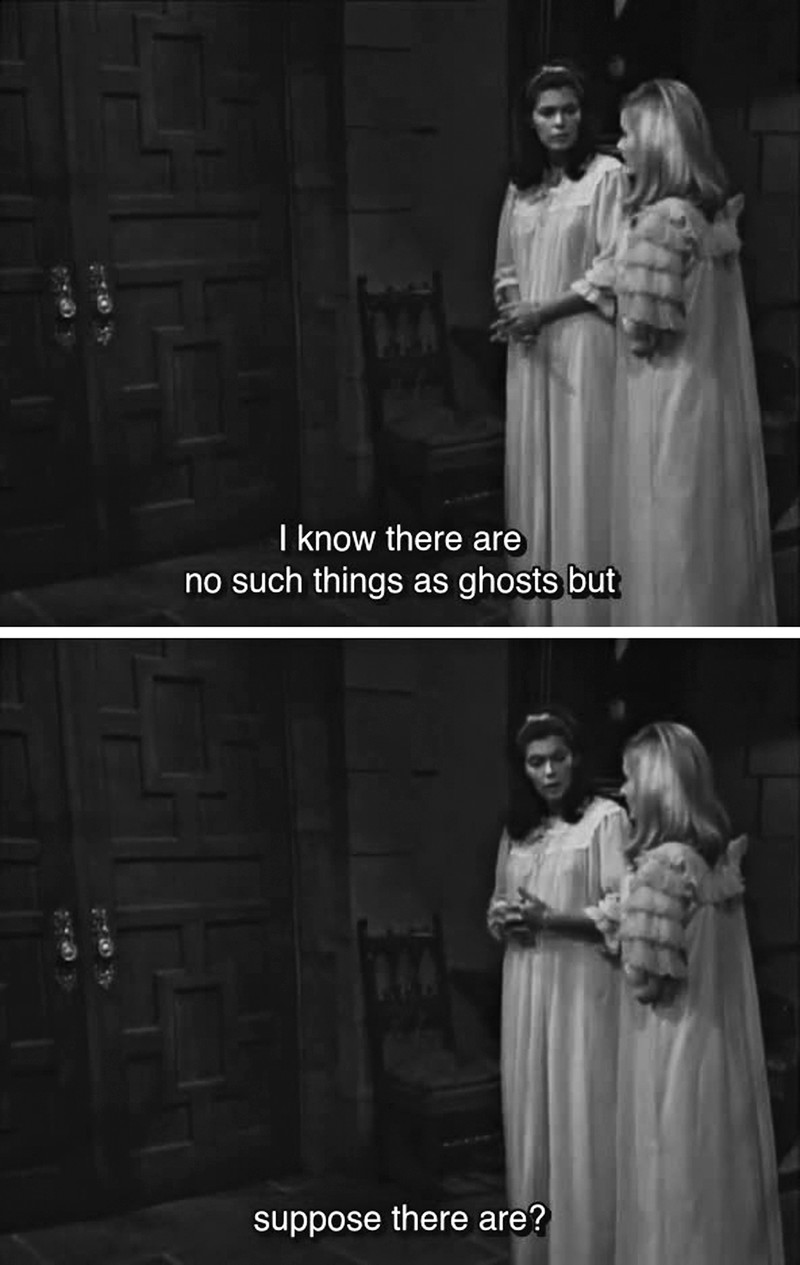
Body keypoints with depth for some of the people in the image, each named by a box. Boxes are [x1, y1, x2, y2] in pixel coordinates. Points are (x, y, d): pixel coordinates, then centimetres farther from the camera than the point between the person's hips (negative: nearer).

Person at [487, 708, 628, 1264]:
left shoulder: (606, 818, -5)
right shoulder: (516, 828, 14)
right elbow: (499, 905, 19)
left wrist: (549, 917, -20)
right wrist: (501, 919, -4)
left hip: (583, 989, -6)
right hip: (525, 991, 6)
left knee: (581, 1126, -3)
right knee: (530, 1123, 9)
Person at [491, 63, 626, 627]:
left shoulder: (607, 174, -5)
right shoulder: (520, 185, 14)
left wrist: (543, 311, -13)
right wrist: (513, 310, -4)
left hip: (584, 343, -6)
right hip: (530, 347, 6)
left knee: (582, 472, -4)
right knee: (533, 470, 7)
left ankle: (588, 613, 3)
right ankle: (536, 609, 15)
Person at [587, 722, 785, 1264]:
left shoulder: (663, 865, -20)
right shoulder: (720, 858, 5)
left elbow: (646, 978, -19)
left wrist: (617, 924, -4)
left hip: (675, 1055, -8)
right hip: (722, 1050, 8)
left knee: (677, 1200, 4)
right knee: (722, 1187, 15)